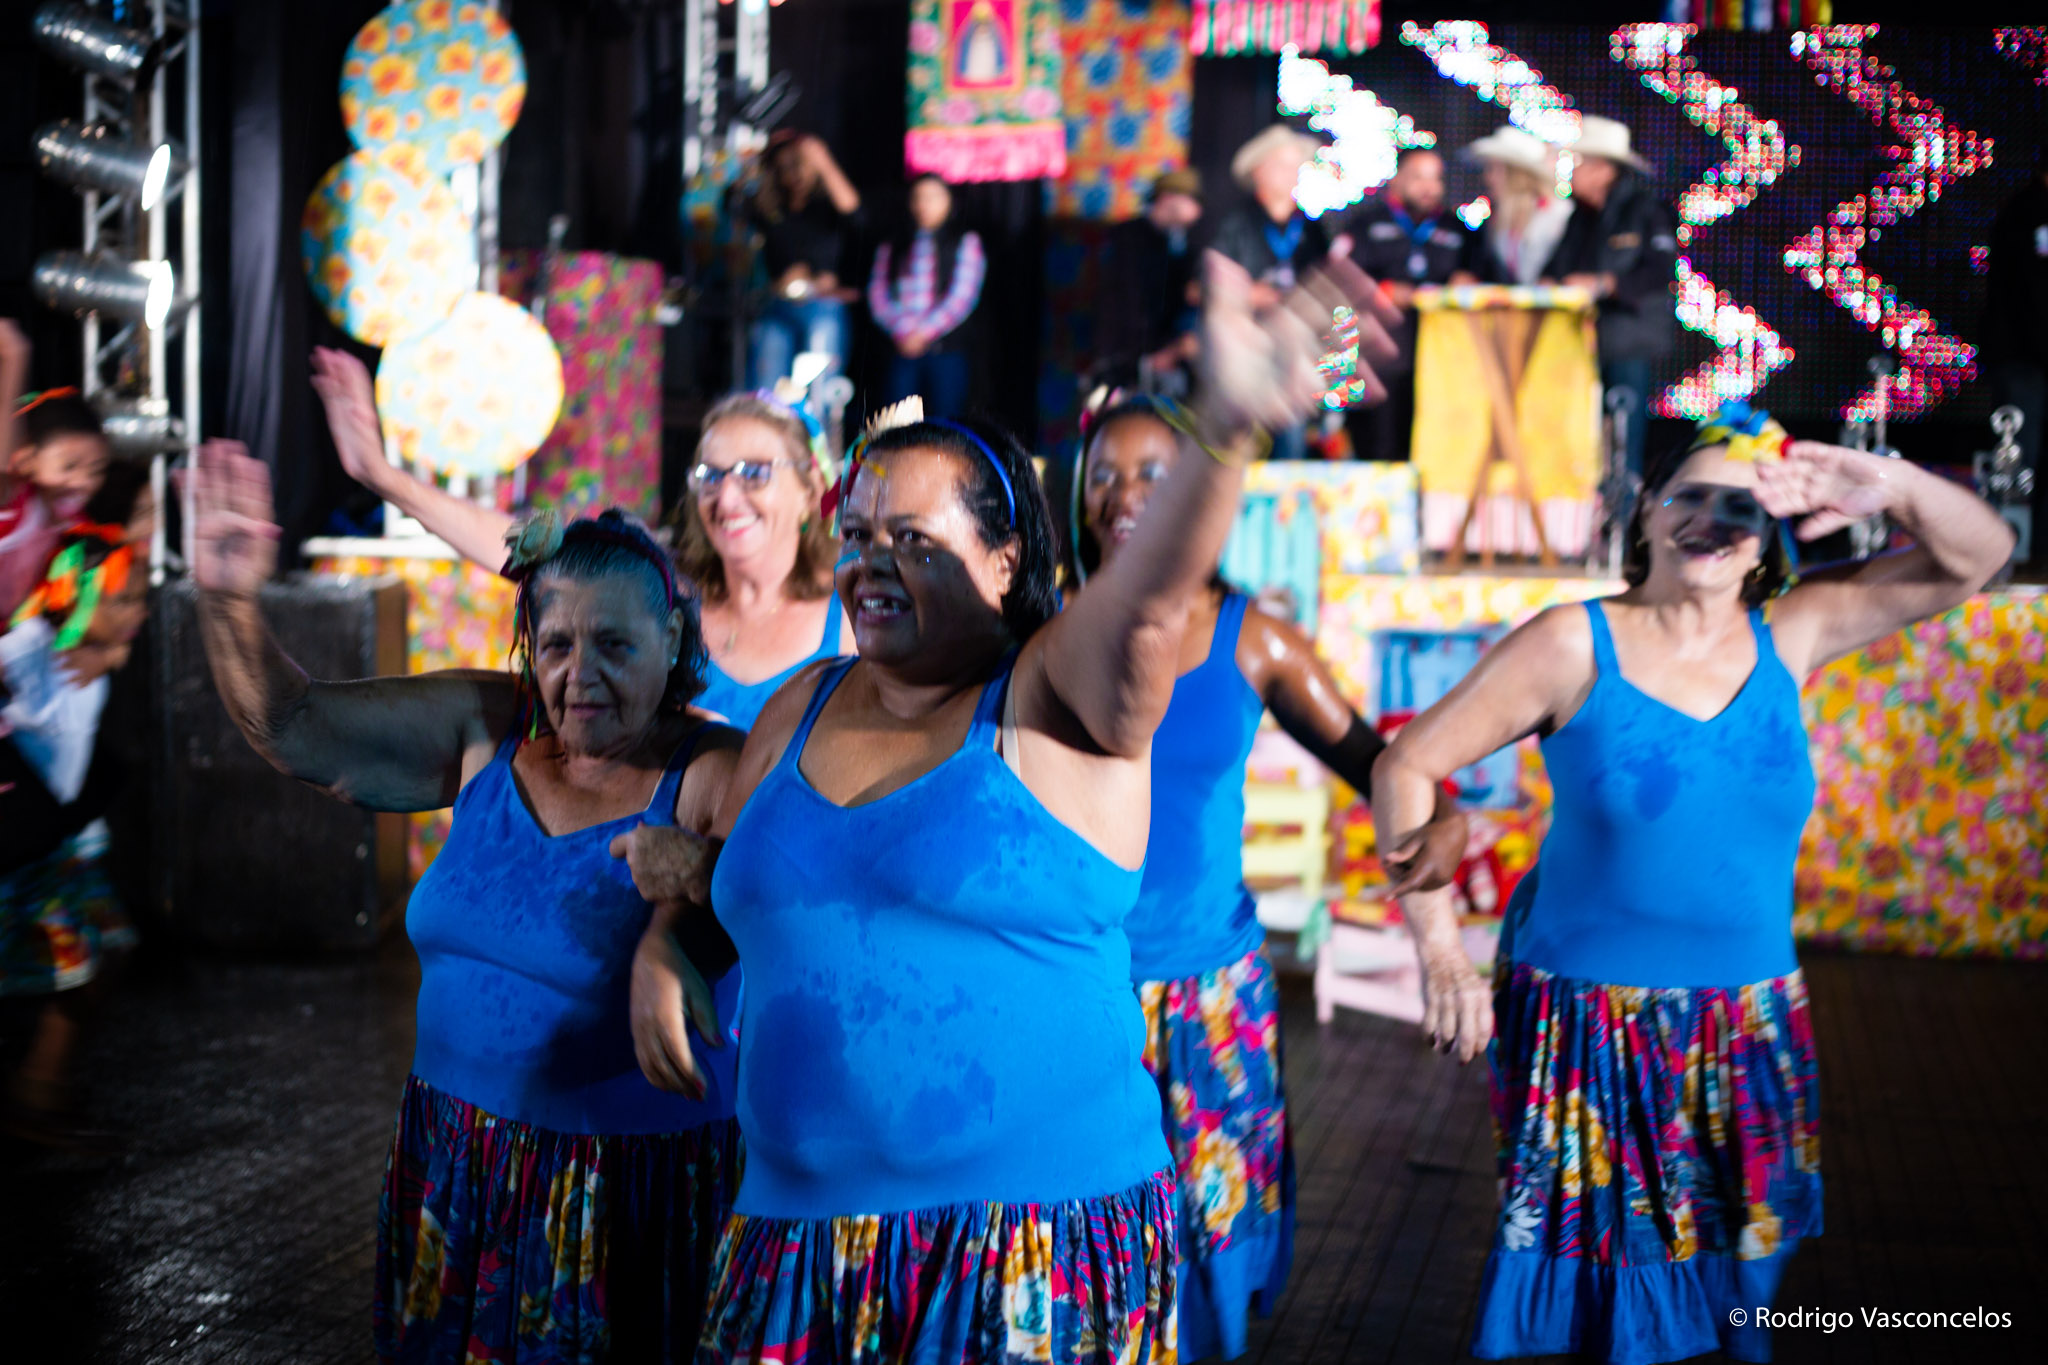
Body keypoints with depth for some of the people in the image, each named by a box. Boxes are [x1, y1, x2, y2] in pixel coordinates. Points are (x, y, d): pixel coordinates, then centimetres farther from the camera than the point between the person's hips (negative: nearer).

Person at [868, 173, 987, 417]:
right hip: (903, 350, 2)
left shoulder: (965, 243, 10)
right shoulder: (891, 248, 17)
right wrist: (903, 331, -11)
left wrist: (925, 331, -10)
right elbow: (878, 295, 6)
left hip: (946, 350, -2)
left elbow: (962, 296, -1)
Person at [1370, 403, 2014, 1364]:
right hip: (1588, 1020, -3)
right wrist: (1438, 944, -17)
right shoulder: (1576, 646, -11)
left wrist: (1891, 486, -21)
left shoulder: (1786, 640, -1)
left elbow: (1977, 555, 0)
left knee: (1725, 1262, 16)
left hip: (1748, 1027, 4)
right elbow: (1407, 765, -10)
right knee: (1589, 1268, 8)